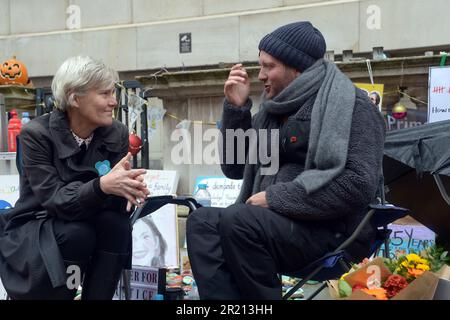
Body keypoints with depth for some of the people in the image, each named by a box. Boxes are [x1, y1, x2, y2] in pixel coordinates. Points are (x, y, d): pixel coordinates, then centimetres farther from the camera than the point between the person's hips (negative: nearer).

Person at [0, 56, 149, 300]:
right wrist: (103, 185, -43)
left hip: (85, 223, 4)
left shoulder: (117, 134, -6)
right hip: (32, 232, -3)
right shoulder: (37, 134, -17)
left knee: (116, 223, -26)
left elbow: (112, 194, -10)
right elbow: (55, 199, -25)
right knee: (77, 234, -33)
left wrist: (125, 189, -35)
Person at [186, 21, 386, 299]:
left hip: (328, 231, -7)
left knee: (238, 221, -29)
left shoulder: (350, 105, -6)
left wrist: (276, 198, -18)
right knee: (201, 221, -14)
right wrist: (236, 108, 6)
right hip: (276, 222, 7)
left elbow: (359, 184, -19)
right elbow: (234, 168, 19)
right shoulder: (275, 109, 16)